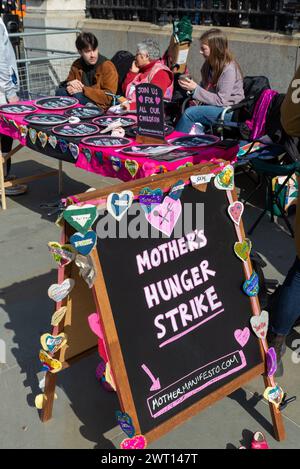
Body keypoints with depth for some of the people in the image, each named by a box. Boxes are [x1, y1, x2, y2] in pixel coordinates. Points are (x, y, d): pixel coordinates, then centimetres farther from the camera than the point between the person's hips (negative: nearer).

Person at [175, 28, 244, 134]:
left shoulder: (229, 69, -16)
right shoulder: (209, 64, 9)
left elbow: (221, 101, -18)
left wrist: (195, 89, -20)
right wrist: (190, 87, -1)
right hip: (212, 106, 7)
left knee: (189, 112, -23)